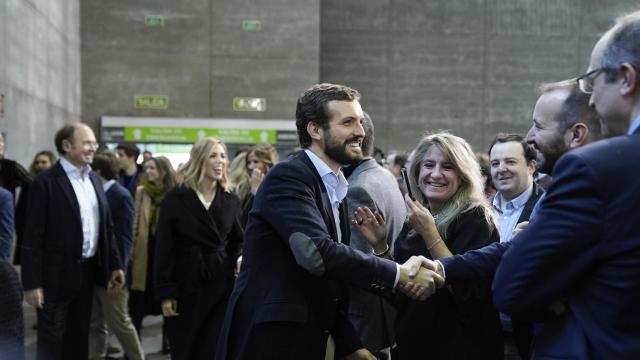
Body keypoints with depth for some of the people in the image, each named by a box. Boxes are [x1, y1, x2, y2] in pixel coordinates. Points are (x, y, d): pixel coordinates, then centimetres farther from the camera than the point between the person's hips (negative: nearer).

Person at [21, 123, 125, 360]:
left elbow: (106, 227, 14)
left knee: (79, 339, 16)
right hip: (57, 276, -7)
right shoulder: (46, 182, -12)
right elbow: (33, 236, -14)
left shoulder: (94, 179, 10)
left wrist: (114, 265, 9)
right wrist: (32, 283, -17)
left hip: (89, 271, 7)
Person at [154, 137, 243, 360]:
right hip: (186, 285, -2)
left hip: (221, 285, 2)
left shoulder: (231, 201, 7)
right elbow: (164, 248, -5)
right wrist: (165, 292, -9)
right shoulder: (175, 198, -3)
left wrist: (240, 259, -9)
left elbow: (238, 240, 13)